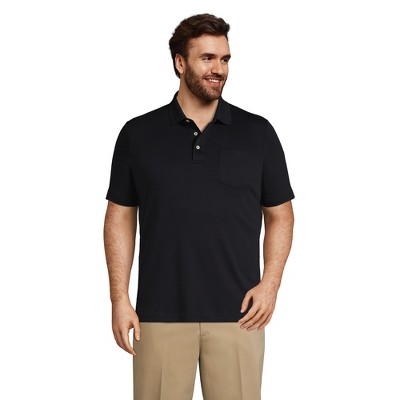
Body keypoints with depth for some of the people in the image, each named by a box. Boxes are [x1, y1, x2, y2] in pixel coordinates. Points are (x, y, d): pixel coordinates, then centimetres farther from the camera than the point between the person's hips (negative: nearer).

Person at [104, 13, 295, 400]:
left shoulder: (257, 133, 4)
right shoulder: (138, 134, 4)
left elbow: (279, 215, 9)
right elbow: (120, 217, 6)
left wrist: (270, 283, -5)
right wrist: (119, 298, -1)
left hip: (237, 313, 0)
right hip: (160, 312, 0)